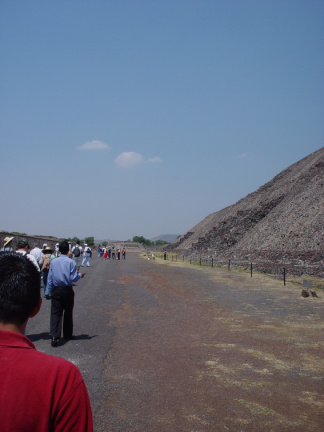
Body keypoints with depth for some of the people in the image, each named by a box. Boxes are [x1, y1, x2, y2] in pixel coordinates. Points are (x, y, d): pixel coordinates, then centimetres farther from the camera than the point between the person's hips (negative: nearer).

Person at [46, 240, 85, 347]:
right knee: (68, 313, 15)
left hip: (56, 291, 1)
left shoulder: (53, 262, 0)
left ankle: (54, 336, -16)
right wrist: (80, 275, 10)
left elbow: (49, 278, 3)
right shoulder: (71, 262, -10)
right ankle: (67, 335, 26)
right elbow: (73, 278, -11)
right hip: (67, 290, -1)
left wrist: (50, 292, 10)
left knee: (55, 313, -1)